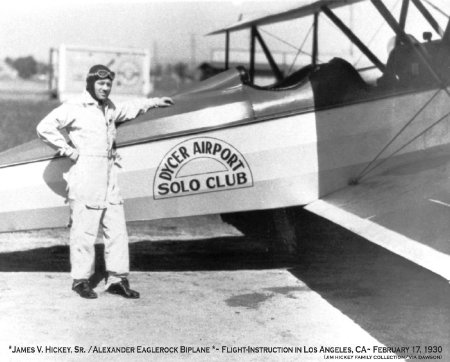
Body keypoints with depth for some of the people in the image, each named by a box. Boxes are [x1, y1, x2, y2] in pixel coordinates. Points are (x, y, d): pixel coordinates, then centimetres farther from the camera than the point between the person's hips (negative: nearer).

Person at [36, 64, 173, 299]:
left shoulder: (109, 108, 17)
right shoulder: (75, 107, -7)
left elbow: (129, 108, 38)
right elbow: (45, 127, -11)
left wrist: (155, 102, 41)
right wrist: (68, 150, -9)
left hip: (109, 177, 7)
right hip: (85, 177, -7)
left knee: (117, 230, 6)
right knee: (84, 230, -3)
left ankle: (117, 278, 13)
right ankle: (80, 279, 9)